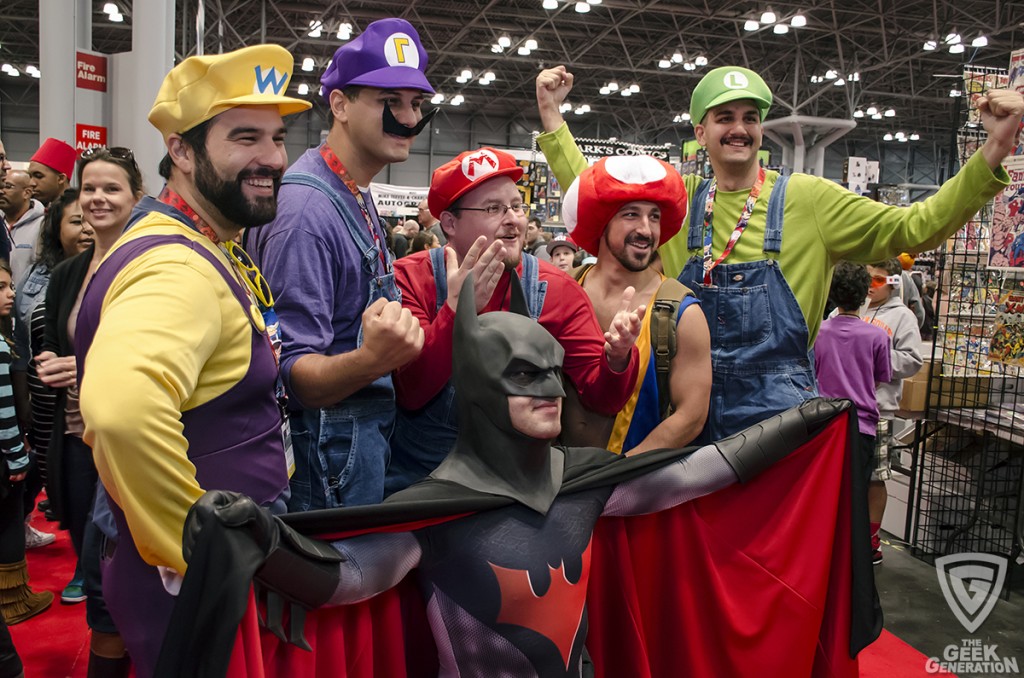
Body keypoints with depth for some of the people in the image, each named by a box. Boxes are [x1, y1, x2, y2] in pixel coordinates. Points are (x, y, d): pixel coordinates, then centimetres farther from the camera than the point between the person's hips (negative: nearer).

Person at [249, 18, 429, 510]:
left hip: (368, 428, 10)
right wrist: (370, 360, -43)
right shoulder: (308, 206, -22)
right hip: (329, 446, -10)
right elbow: (289, 374, -27)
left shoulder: (359, 199, 9)